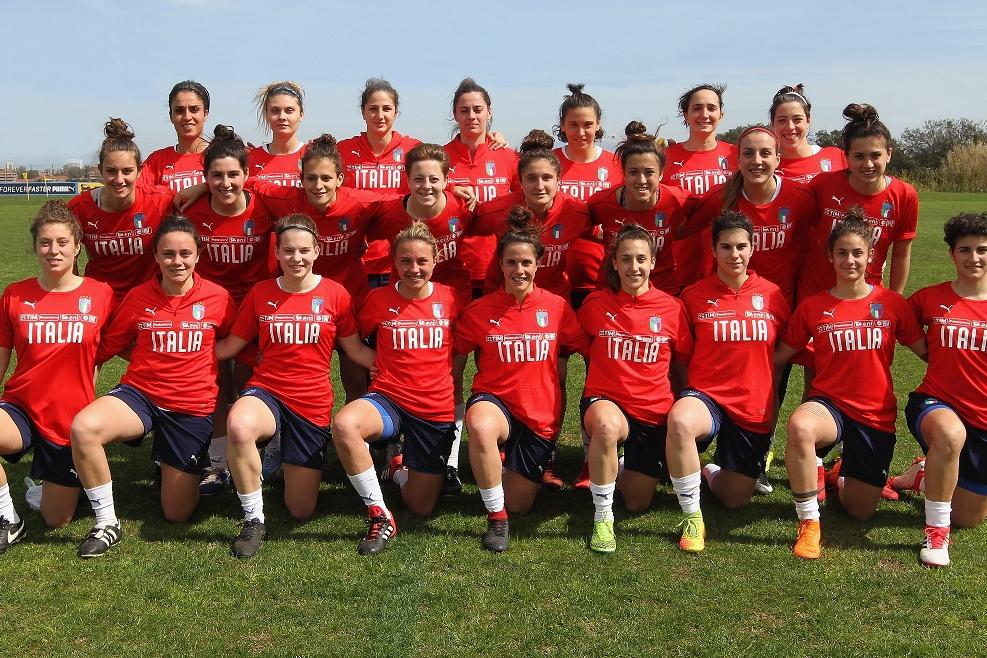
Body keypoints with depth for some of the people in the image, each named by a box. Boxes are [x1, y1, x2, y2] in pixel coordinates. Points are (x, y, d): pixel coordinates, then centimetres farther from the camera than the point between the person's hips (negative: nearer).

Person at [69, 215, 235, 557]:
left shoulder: (217, 298, -5)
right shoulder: (138, 298, -2)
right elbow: (109, 346, 10)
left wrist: (202, 357, 3)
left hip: (192, 406, 0)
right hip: (140, 392, 1)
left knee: (177, 513, 2)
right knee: (83, 427, -33)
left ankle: (184, 469, 38)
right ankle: (107, 523, -13)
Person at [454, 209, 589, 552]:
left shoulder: (557, 307, -2)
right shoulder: (479, 310, -4)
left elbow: (587, 349, 4)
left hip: (541, 414, 1)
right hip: (494, 400, -1)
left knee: (518, 505, 5)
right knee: (480, 426, -40)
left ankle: (530, 469, 43)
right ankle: (496, 518, -19)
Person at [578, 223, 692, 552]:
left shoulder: (671, 308, -1)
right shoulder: (595, 304, -3)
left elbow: (682, 366, 8)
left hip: (655, 413, 2)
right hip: (606, 402, -2)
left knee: (637, 503, 6)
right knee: (607, 425, -40)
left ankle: (627, 468, 44)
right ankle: (602, 518, -19)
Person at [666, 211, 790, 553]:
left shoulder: (771, 294, 2)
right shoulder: (694, 295, -3)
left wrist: (772, 404, 12)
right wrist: (689, 394, -1)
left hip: (755, 408, 2)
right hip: (707, 396, -2)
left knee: (736, 499, 6)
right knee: (679, 420, -39)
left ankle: (714, 471, 44)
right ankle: (692, 517, -19)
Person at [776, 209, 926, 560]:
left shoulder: (892, 303, 0)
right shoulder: (812, 307, -1)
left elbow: (927, 351, 4)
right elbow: (780, 355, 3)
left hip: (876, 414, 2)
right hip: (828, 403, -1)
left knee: (860, 511, 6)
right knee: (799, 426, -40)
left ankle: (842, 473, 44)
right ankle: (809, 523, -20)